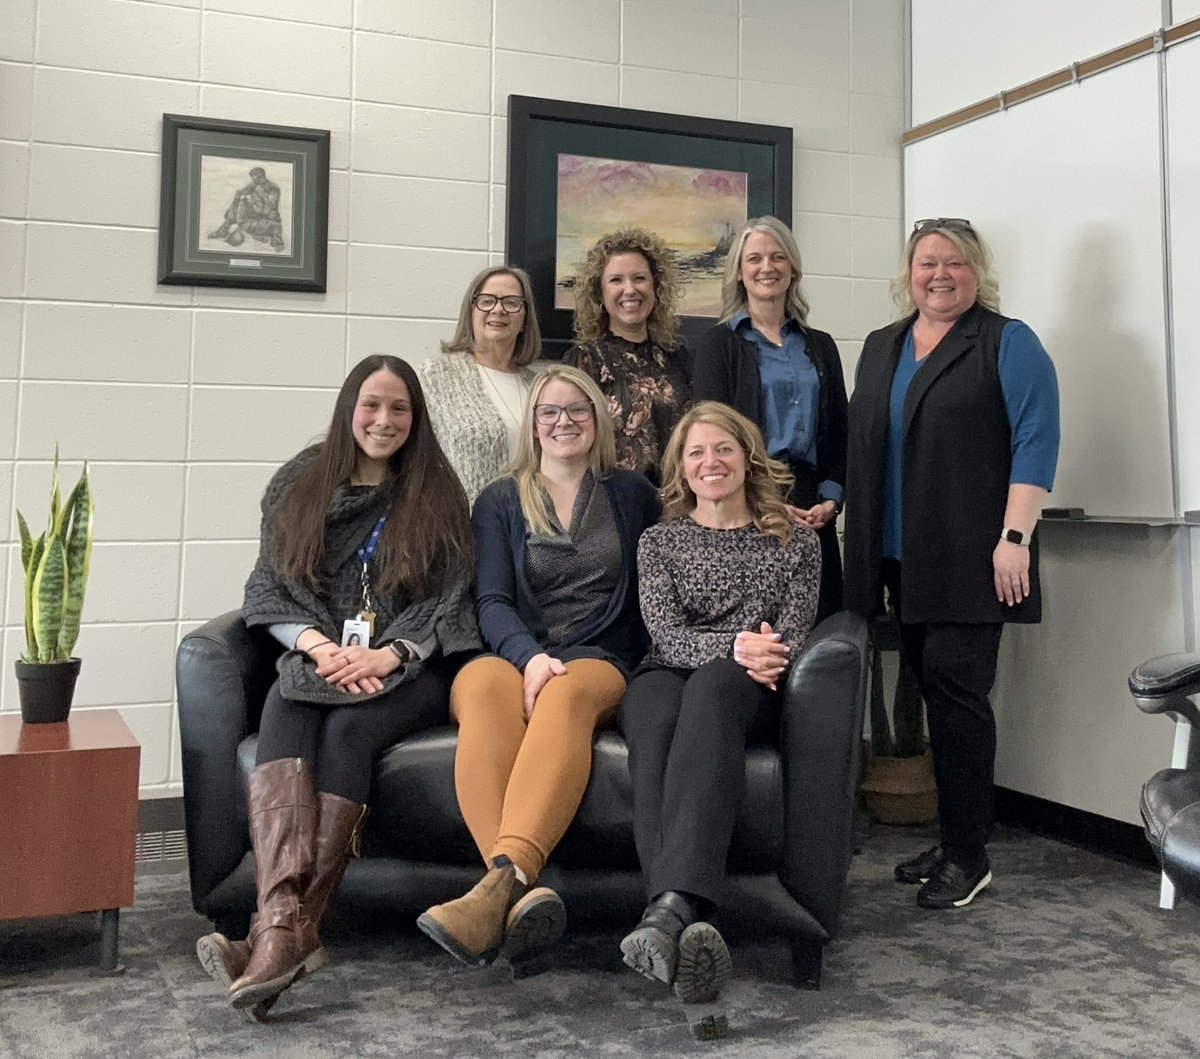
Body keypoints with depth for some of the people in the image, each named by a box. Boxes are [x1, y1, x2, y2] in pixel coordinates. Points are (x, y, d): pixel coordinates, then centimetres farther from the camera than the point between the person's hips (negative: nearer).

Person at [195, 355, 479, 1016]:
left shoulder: (435, 498, 10)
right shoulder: (298, 486, 15)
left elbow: (446, 604, 3)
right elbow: (269, 589, 9)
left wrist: (387, 655, -14)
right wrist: (318, 645, -9)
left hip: (405, 670, -1)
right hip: (315, 660, 2)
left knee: (346, 729, -32)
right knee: (283, 714, -32)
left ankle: (282, 929, -39)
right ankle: (285, 922, -49)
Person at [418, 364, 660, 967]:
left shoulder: (632, 494, 19)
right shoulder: (499, 502, 18)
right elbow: (492, 600, 5)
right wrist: (530, 656, -18)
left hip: (601, 661, 0)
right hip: (513, 654, 1)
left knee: (566, 695, -39)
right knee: (481, 689, -37)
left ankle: (502, 882, -54)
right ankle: (522, 894, -54)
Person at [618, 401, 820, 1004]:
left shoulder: (794, 541, 19)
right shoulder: (659, 541, 18)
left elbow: (794, 632, 7)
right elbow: (666, 633, 3)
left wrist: (767, 656, -17)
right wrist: (735, 645, -17)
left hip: (748, 687, -1)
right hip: (670, 674, 1)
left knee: (710, 690, -40)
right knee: (652, 724, -39)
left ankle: (670, 907, -57)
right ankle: (690, 917, -57)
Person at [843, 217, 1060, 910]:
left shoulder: (1007, 343, -1)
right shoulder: (881, 347, 17)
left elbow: (1037, 441, -9)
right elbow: (861, 445, 20)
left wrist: (1014, 536, -16)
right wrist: (847, 522, 14)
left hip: (971, 559, -6)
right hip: (904, 559, 6)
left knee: (954, 685, -10)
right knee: (937, 690, 9)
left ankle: (968, 856, 0)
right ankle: (955, 843, 19)